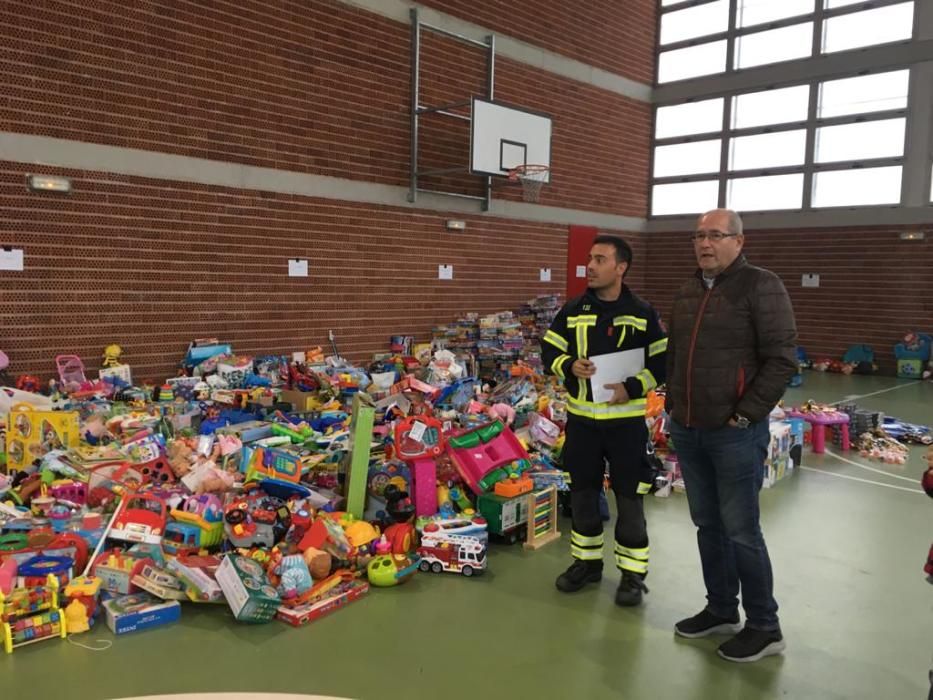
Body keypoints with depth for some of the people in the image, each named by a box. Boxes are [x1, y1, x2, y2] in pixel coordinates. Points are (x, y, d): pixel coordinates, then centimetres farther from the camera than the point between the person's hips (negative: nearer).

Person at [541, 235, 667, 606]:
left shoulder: (643, 313, -3)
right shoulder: (573, 311, 3)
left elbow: (663, 362, -1)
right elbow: (549, 350, 8)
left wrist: (634, 387, -16)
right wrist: (569, 366, -13)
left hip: (626, 420, -3)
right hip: (581, 418, 3)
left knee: (629, 499, 4)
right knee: (582, 494, 13)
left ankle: (633, 573, 19)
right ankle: (587, 561, 30)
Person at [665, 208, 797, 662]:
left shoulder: (761, 286, -9)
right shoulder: (687, 292, 12)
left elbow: (781, 359, -13)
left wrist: (744, 416, -15)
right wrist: (673, 406, 13)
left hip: (735, 434, -7)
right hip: (687, 432, 7)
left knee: (741, 531, 1)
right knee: (708, 524, 16)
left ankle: (764, 628, 18)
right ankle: (721, 610, 31)